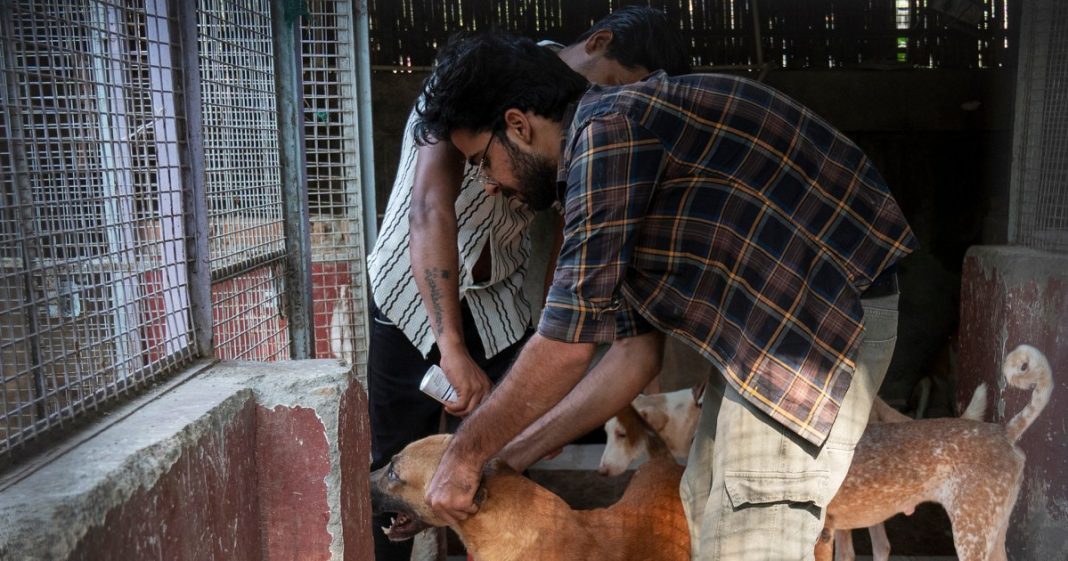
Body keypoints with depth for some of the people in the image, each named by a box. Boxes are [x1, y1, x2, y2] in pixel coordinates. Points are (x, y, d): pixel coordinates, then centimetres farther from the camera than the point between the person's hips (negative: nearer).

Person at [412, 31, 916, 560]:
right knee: (706, 511, 16)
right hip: (773, 322, 10)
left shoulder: (606, 129, -17)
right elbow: (636, 352, 12)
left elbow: (566, 344, -19)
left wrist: (464, 454, -4)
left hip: (827, 314, -10)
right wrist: (508, 456, 14)